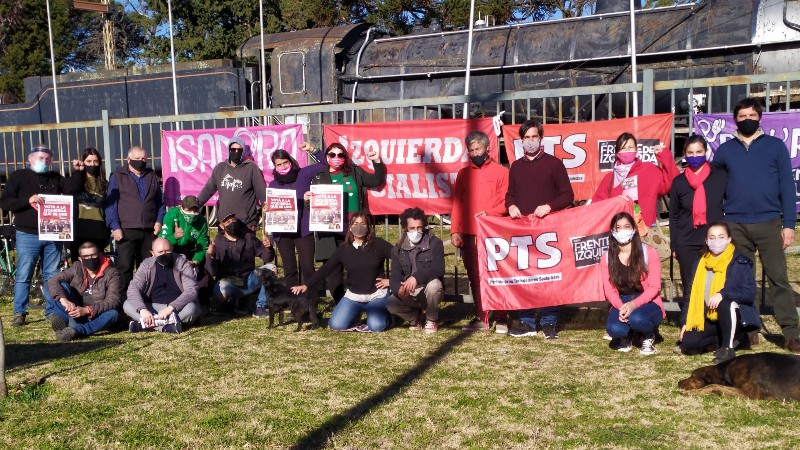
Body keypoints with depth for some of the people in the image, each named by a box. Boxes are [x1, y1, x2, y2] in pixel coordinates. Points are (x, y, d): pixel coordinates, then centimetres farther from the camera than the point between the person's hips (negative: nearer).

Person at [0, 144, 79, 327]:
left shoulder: (56, 178, 14)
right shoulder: (19, 176, 3)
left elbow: (72, 191, 11)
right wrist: (28, 200, -18)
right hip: (28, 235, -3)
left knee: (52, 275, 7)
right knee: (23, 276, -2)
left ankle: (53, 311, 14)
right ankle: (19, 313, 6)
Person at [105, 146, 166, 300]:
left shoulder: (152, 177, 16)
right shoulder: (118, 177, 4)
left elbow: (160, 201, 18)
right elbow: (110, 203, -2)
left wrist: (159, 220, 3)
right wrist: (115, 226, -11)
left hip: (149, 230, 4)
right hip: (126, 230, -4)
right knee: (124, 267, -6)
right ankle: (123, 298, -1)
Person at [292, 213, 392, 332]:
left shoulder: (378, 244, -6)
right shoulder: (344, 249, 1)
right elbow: (326, 268, 0)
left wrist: (391, 280, -10)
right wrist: (307, 285, -7)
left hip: (377, 294, -2)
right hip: (353, 296, 3)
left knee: (376, 326, -24)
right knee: (335, 325, -14)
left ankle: (384, 313, 12)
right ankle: (356, 314, 18)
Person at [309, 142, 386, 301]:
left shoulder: (355, 173, 13)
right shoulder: (319, 177, 11)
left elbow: (377, 181, 13)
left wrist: (377, 162, 1)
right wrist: (308, 199, -11)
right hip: (330, 231, 0)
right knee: (332, 269, 3)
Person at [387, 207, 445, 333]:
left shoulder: (434, 243, -8)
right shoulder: (398, 249, 3)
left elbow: (439, 269, -22)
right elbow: (395, 276, -2)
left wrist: (416, 277, -38)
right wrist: (398, 291, -26)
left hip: (429, 291, -2)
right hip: (408, 294, 3)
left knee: (434, 284, -36)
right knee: (391, 304, -26)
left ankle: (432, 319, -7)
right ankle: (417, 318, 7)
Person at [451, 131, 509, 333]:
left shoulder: (500, 171, 5)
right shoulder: (463, 173, 14)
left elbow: (506, 202, 0)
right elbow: (457, 204, 12)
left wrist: (489, 213, -17)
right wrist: (454, 231, 3)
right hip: (468, 234, 3)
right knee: (475, 278, 5)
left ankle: (501, 319, 5)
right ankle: (481, 318, 11)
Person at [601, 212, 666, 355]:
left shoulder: (649, 253, -5)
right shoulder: (607, 258, 3)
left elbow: (654, 287, -10)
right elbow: (609, 289, -2)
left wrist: (634, 304, -26)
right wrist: (621, 307, -23)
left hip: (647, 303, -2)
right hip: (621, 304, 2)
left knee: (636, 318, -37)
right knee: (614, 329, -30)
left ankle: (649, 337, 1)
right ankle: (626, 335, 11)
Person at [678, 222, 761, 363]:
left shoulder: (740, 262, -10)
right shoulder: (700, 262, 3)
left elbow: (750, 293, -19)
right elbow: (690, 294, 7)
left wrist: (723, 294, -34)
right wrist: (686, 322, 0)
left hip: (735, 316, -4)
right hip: (708, 319, 4)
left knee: (725, 303, -38)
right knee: (688, 344, -17)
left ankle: (728, 348, -19)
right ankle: (726, 339, 8)